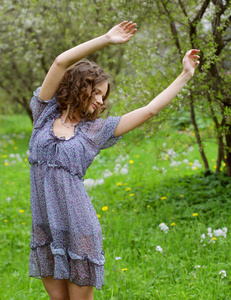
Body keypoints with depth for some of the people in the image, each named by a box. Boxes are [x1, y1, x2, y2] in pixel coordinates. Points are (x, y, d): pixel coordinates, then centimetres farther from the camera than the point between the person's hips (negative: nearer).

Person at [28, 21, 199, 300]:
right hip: (44, 228, 1)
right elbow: (61, 62, -7)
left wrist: (185, 75, 6)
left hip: (78, 228, -1)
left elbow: (149, 110, 4)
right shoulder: (45, 114, 4)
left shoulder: (95, 130, 3)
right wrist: (105, 40, -8)